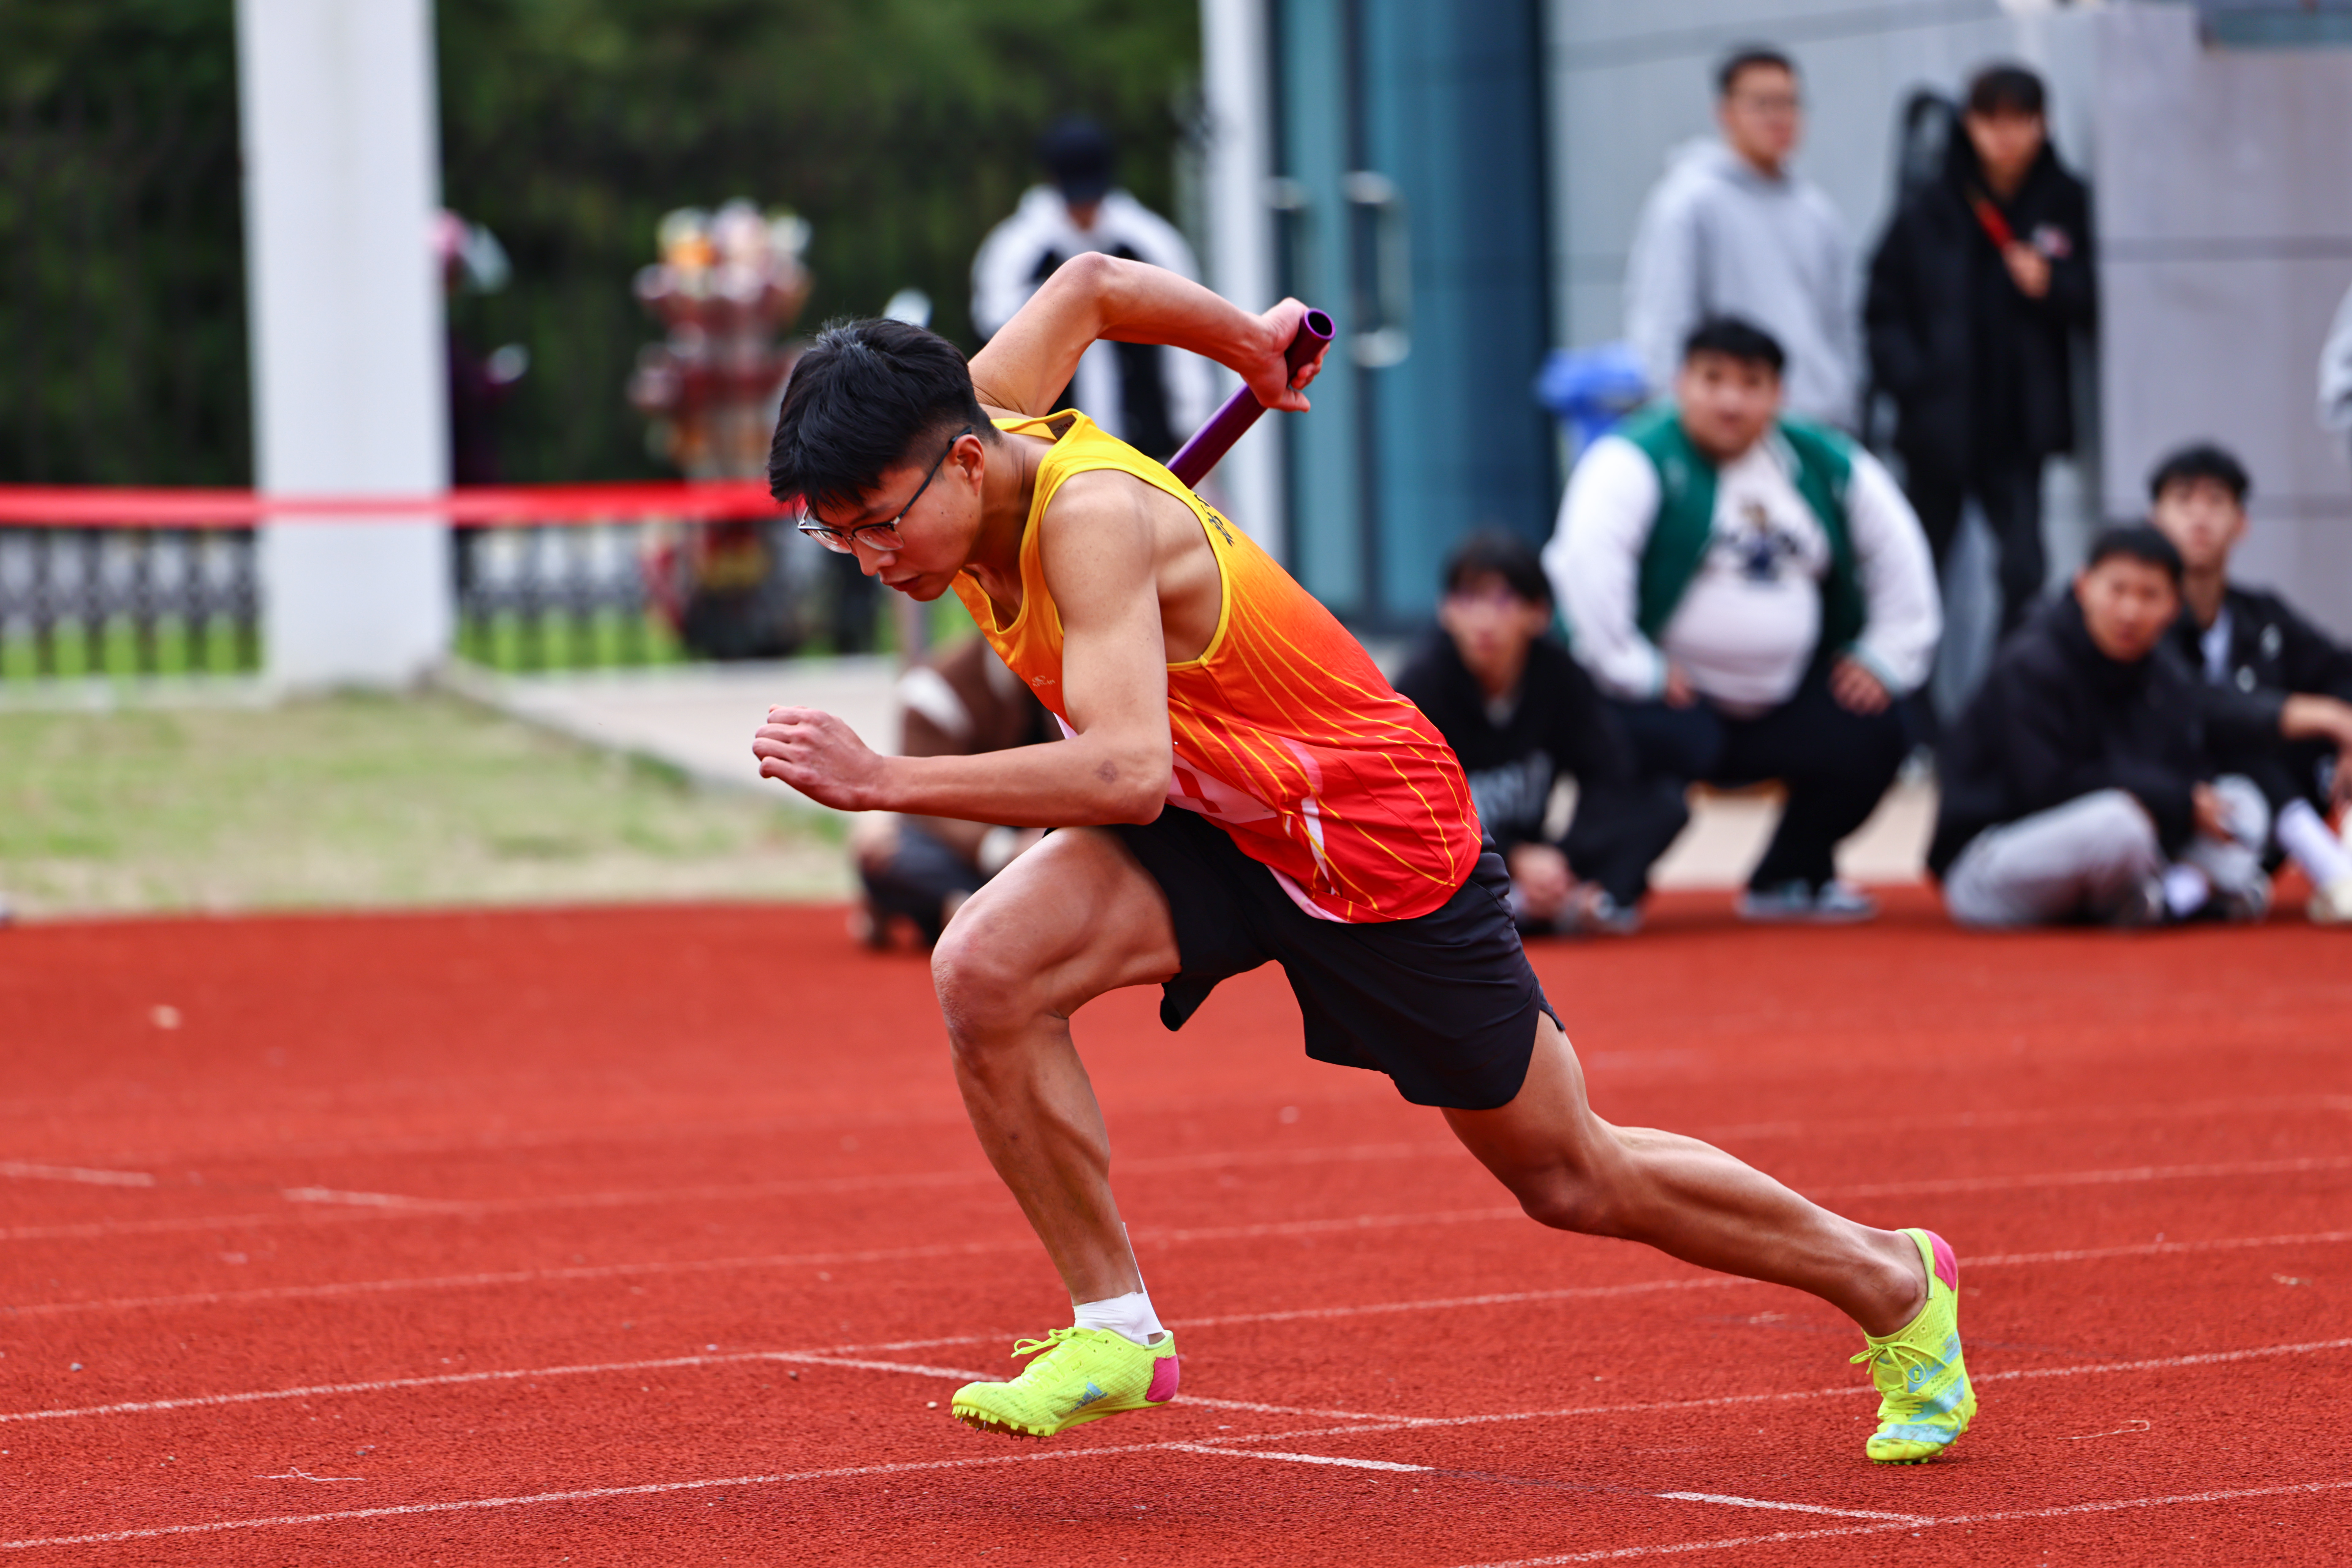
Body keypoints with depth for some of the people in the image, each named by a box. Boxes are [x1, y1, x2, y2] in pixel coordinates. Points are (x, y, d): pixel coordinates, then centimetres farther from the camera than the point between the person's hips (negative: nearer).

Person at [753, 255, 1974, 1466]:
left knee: (1574, 1180, 9)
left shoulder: (1089, 518, -35)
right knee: (984, 970, -20)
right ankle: (1114, 1332, -5)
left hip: (1376, 839, -7)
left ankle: (1894, 1284, 32)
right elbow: (1091, 284, 8)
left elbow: (1125, 771, -48)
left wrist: (881, 781, -51)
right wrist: (1257, 347, 24)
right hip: (1213, 826, 7)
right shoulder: (975, 417, -12)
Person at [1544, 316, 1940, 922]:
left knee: (1876, 735, -4)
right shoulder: (1637, 461, -15)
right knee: (1665, 743, -36)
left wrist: (1886, 658, 9)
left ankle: (1791, 879, 17)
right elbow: (1585, 560, -28)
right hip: (1675, 698, -7)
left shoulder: (1826, 466, 6)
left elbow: (1897, 552, 17)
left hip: (1782, 705, 7)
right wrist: (1630, 669, -27)